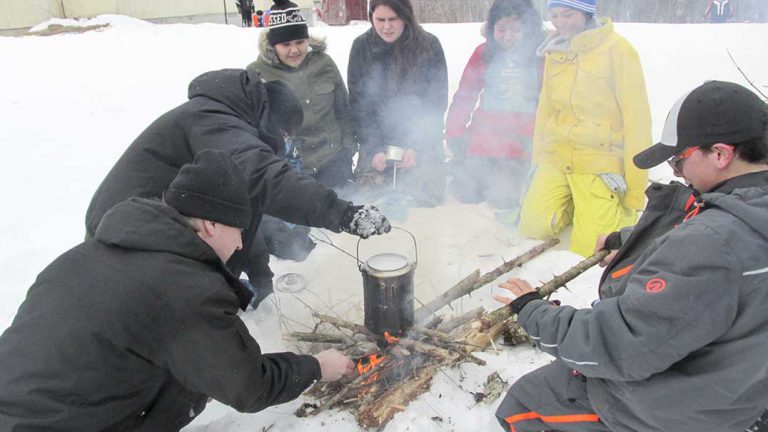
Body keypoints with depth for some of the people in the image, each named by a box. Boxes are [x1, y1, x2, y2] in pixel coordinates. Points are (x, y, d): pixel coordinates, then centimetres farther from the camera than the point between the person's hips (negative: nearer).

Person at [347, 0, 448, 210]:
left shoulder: (428, 45, -7)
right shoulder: (361, 47, -3)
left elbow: (436, 102, -5)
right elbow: (358, 104, -2)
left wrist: (416, 146, -14)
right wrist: (373, 148, -11)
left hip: (421, 144, -1)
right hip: (377, 143, 1)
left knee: (426, 200, -7)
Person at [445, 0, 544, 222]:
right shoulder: (484, 52, 6)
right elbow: (464, 95, 6)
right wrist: (454, 135, -2)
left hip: (520, 149, -2)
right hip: (480, 145, 2)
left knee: (503, 201, -6)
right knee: (465, 195, 5)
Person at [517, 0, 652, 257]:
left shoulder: (617, 50, -8)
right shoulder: (554, 52, 10)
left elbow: (637, 120, -9)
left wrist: (634, 191, -9)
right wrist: (538, 160, 16)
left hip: (601, 163, -5)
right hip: (556, 158, 5)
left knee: (589, 252, -7)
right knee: (533, 227, -12)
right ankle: (577, 202, 15)